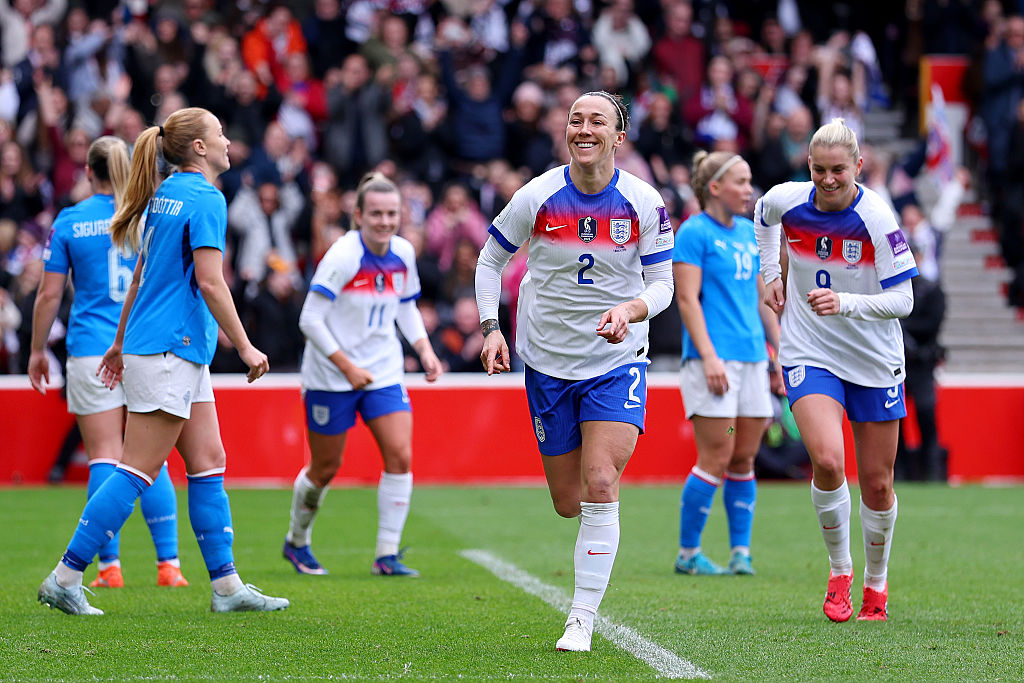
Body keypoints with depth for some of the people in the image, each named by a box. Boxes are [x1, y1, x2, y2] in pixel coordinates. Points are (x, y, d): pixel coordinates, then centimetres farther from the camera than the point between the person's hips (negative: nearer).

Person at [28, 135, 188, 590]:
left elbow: (49, 294, 2)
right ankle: (168, 565, 1)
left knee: (104, 460, 0)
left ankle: (109, 566, -3)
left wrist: (37, 350, 12)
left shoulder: (69, 222, 0)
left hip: (92, 352, -1)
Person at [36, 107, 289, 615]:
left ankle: (227, 587, 10)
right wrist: (245, 347, -13)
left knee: (208, 464, 9)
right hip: (170, 350, -10)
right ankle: (65, 579, -6)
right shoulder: (204, 198, -13)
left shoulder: (165, 194, 14)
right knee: (137, 472, -7)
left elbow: (140, 275, 20)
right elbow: (209, 282, -18)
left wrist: (121, 342, 27)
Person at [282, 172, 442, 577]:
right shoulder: (342, 256, -18)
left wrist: (425, 349, 2)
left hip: (383, 372, 5)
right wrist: (348, 366, -22)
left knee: (400, 456, -11)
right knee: (325, 468, 6)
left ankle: (387, 556, -4)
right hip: (330, 377, -5)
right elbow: (310, 319, -19)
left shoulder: (403, 253, 0)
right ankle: (296, 541, 32)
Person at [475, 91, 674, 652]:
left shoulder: (644, 203, -9)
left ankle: (582, 619, -11)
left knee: (600, 486, -17)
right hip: (547, 359, 2)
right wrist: (490, 327, -5)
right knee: (569, 503, 6)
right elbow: (490, 259, 6)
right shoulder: (537, 196, -8)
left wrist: (629, 310, -23)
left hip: (618, 358, -1)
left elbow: (661, 283, -2)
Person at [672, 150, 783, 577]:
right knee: (716, 457, -9)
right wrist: (708, 356, -19)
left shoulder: (750, 233, 16)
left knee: (744, 459, 5)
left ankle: (741, 553, 8)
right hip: (713, 358, -7)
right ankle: (688, 554, 1)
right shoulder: (694, 233, -5)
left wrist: (779, 352, 17)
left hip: (752, 359, 7)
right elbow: (688, 299, -11)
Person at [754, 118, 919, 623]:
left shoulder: (876, 217, -18)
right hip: (809, 353, 1)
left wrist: (844, 303, -33)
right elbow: (762, 215, 19)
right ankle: (839, 571, 0)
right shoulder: (787, 201, -8)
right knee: (827, 461, -22)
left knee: (877, 482, 6)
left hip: (875, 362, -1)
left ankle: (876, 584, 30)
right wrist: (771, 273, 14)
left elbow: (902, 300, -20)